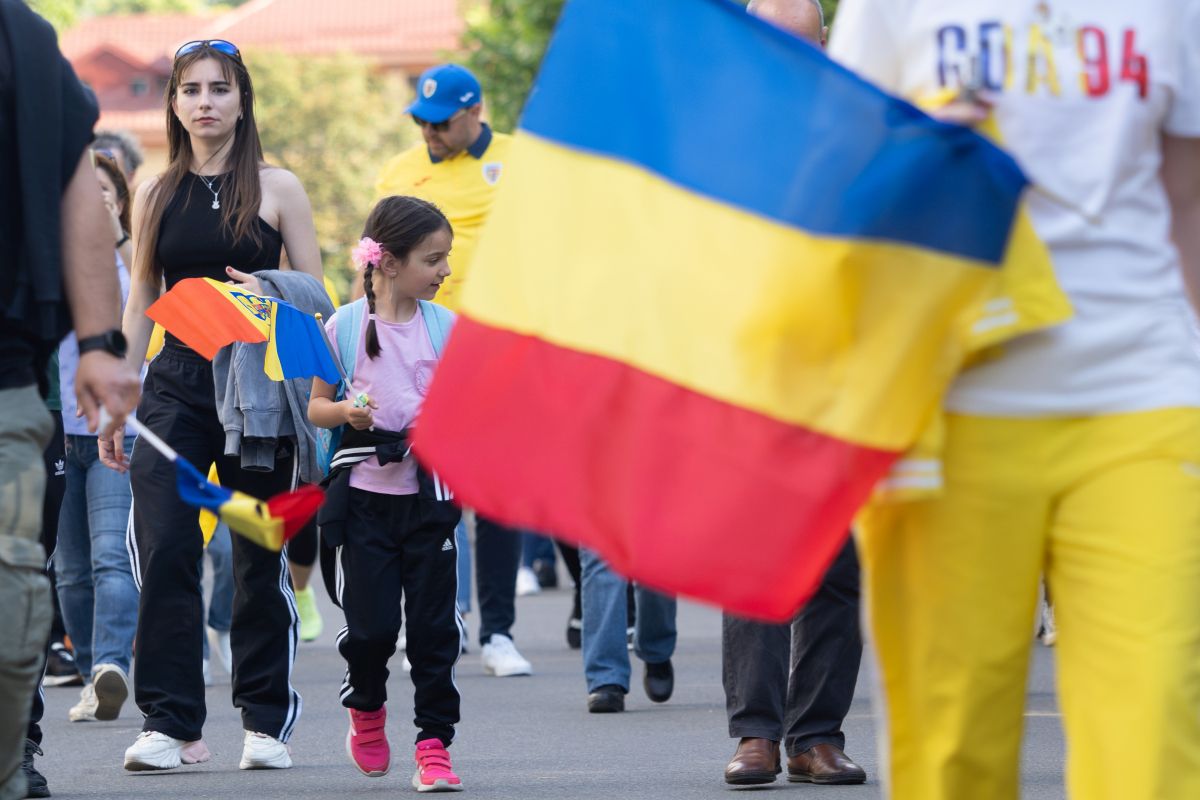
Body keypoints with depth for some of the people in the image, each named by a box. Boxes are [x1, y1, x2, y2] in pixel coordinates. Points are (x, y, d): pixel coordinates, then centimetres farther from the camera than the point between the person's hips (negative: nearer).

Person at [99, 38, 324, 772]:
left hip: (257, 387, -1)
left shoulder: (277, 189, 3)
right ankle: (170, 722, -6)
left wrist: (270, 293, -17)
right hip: (177, 385, 2)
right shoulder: (156, 196, 10)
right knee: (164, 552, -10)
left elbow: (317, 293, 4)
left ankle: (267, 721, 14)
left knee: (261, 559, 3)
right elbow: (140, 305, 13)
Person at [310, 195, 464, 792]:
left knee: (433, 625, -1)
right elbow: (316, 407, 3)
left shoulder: (445, 327, 3)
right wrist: (346, 413, -17)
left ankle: (434, 747, 4)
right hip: (366, 494, -1)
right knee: (371, 624, 1)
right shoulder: (345, 326, -2)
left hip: (429, 493, 1)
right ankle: (366, 710, 31)